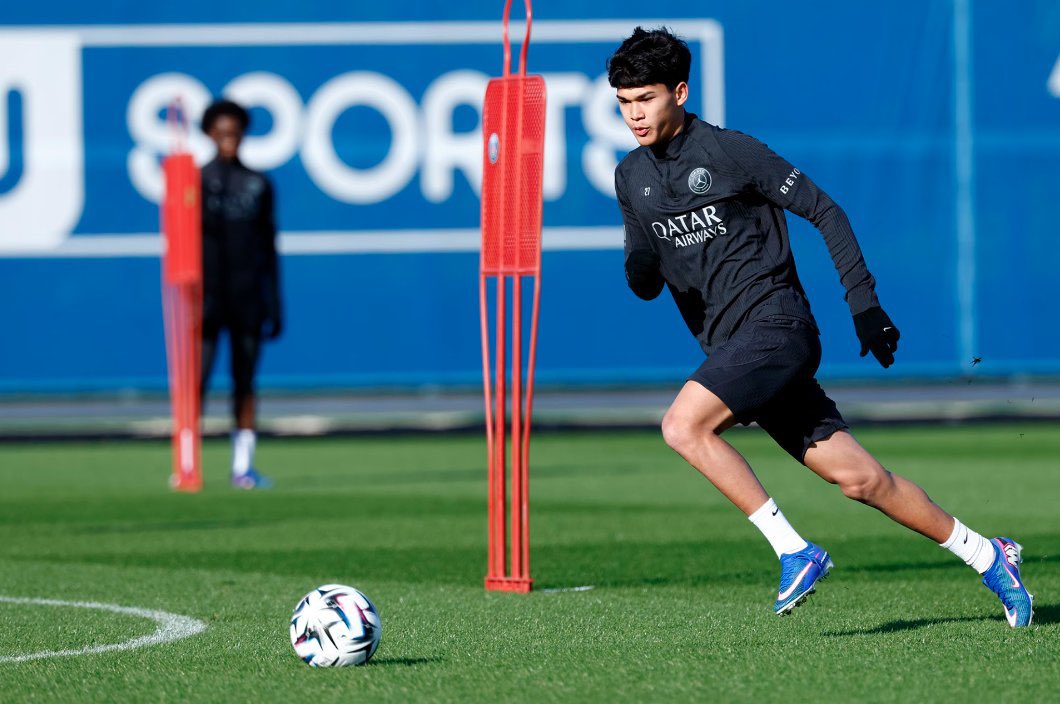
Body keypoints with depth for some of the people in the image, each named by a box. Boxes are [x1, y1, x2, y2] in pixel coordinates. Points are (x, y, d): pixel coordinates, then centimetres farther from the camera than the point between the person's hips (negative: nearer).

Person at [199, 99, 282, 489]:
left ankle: (243, 465, 7)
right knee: (197, 378, -9)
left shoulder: (258, 184, 11)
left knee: (245, 381, 4)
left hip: (248, 296, 3)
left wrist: (274, 304, 11)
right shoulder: (196, 181, 2)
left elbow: (268, 247, 14)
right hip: (208, 293, -3)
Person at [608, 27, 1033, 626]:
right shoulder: (632, 178, 12)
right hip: (730, 348, 6)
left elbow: (824, 210, -3)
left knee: (683, 425, -26)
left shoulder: (729, 151, -7)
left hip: (775, 323, -6)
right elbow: (646, 283, 16)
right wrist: (640, 269, -9)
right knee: (856, 477, 4)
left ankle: (795, 551, -19)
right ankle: (986, 555, 15)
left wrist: (864, 303, -6)